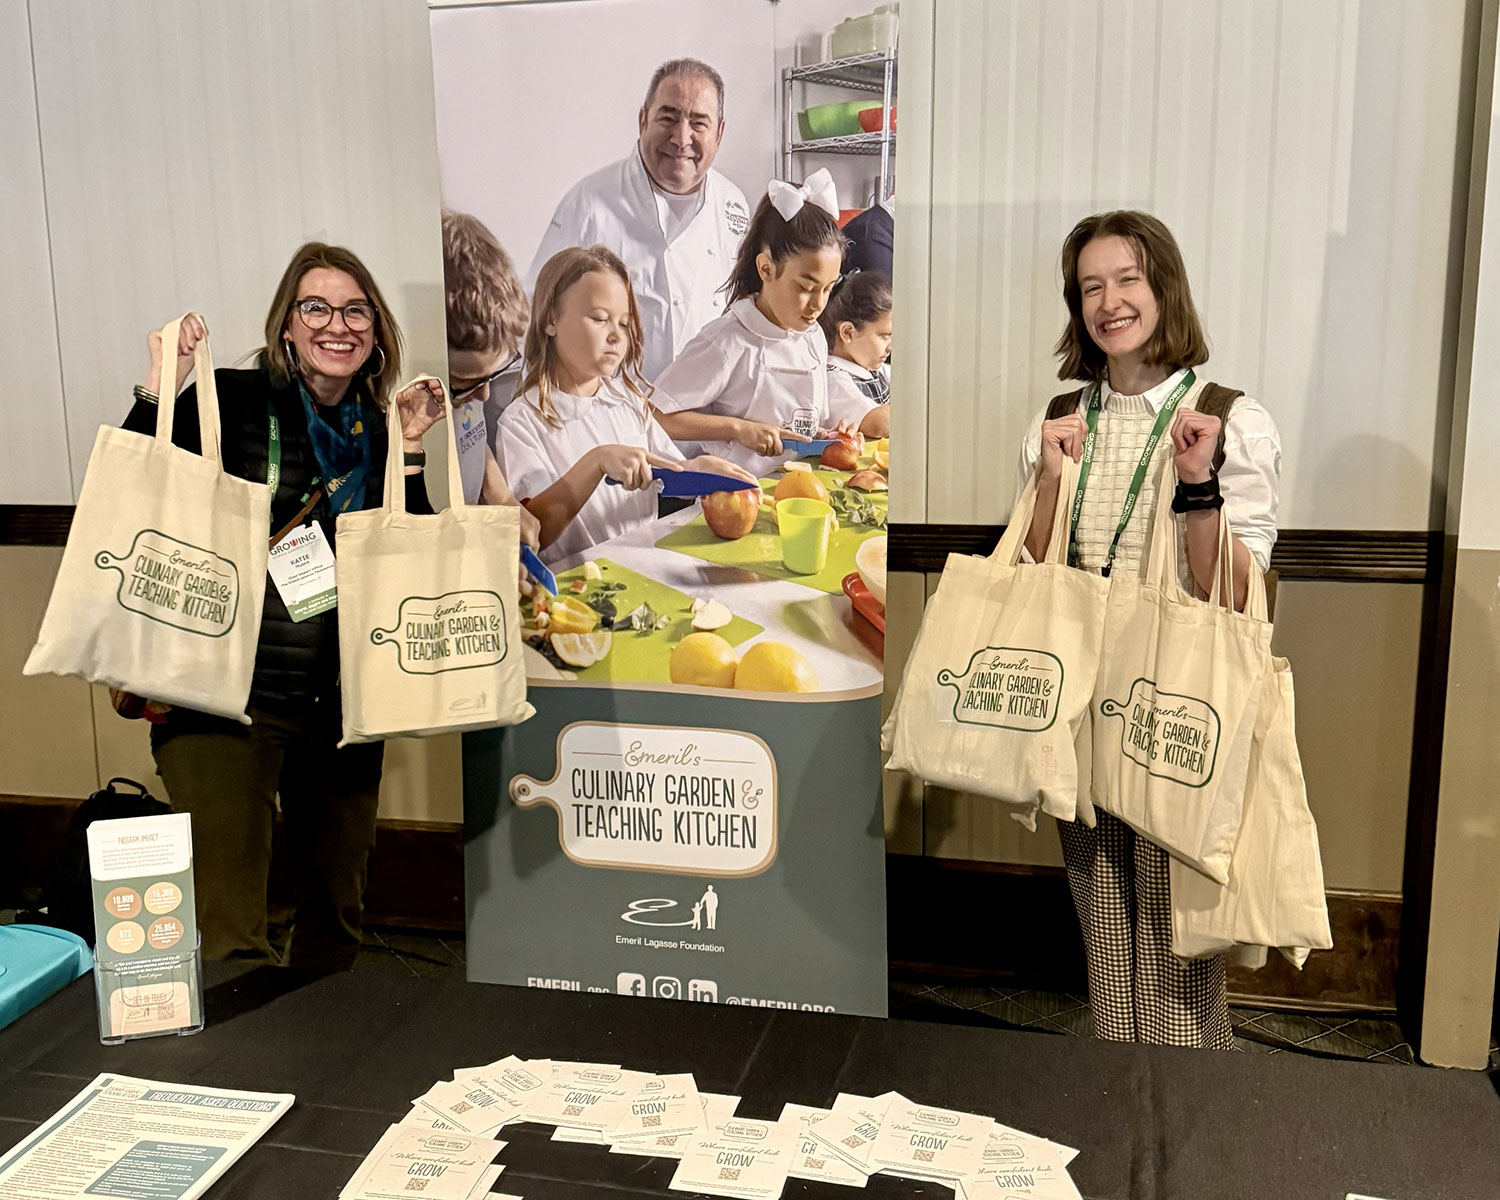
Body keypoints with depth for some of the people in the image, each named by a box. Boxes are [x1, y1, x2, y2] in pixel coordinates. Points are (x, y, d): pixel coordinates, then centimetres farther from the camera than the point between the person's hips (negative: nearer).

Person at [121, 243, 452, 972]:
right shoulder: (231, 401, -4)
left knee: (336, 911, 19)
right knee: (230, 936, -15)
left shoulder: (378, 434, 9)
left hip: (342, 706, 5)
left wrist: (409, 451, -3)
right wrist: (160, 391, -20)